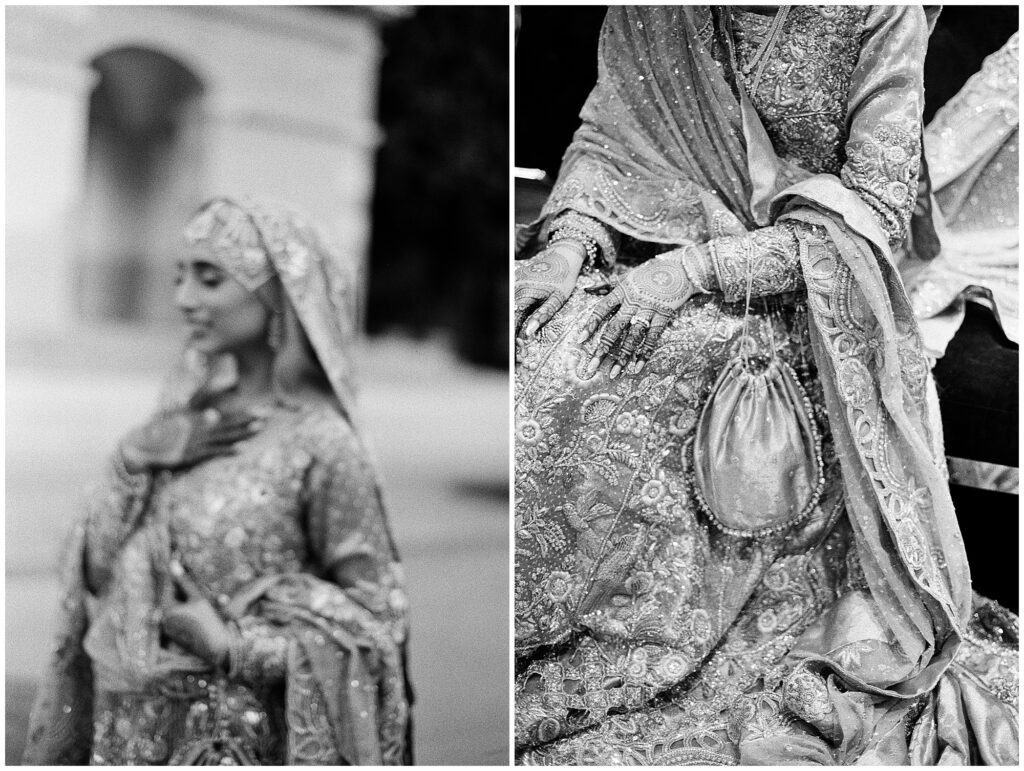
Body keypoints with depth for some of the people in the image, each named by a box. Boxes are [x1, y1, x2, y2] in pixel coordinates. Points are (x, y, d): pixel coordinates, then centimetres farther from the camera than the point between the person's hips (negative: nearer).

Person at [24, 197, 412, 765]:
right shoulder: (189, 414, 1)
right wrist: (133, 462, -11)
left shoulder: (319, 445, -16)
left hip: (231, 738, -5)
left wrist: (236, 646, -16)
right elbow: (98, 567, 3)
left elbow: (375, 612, -10)